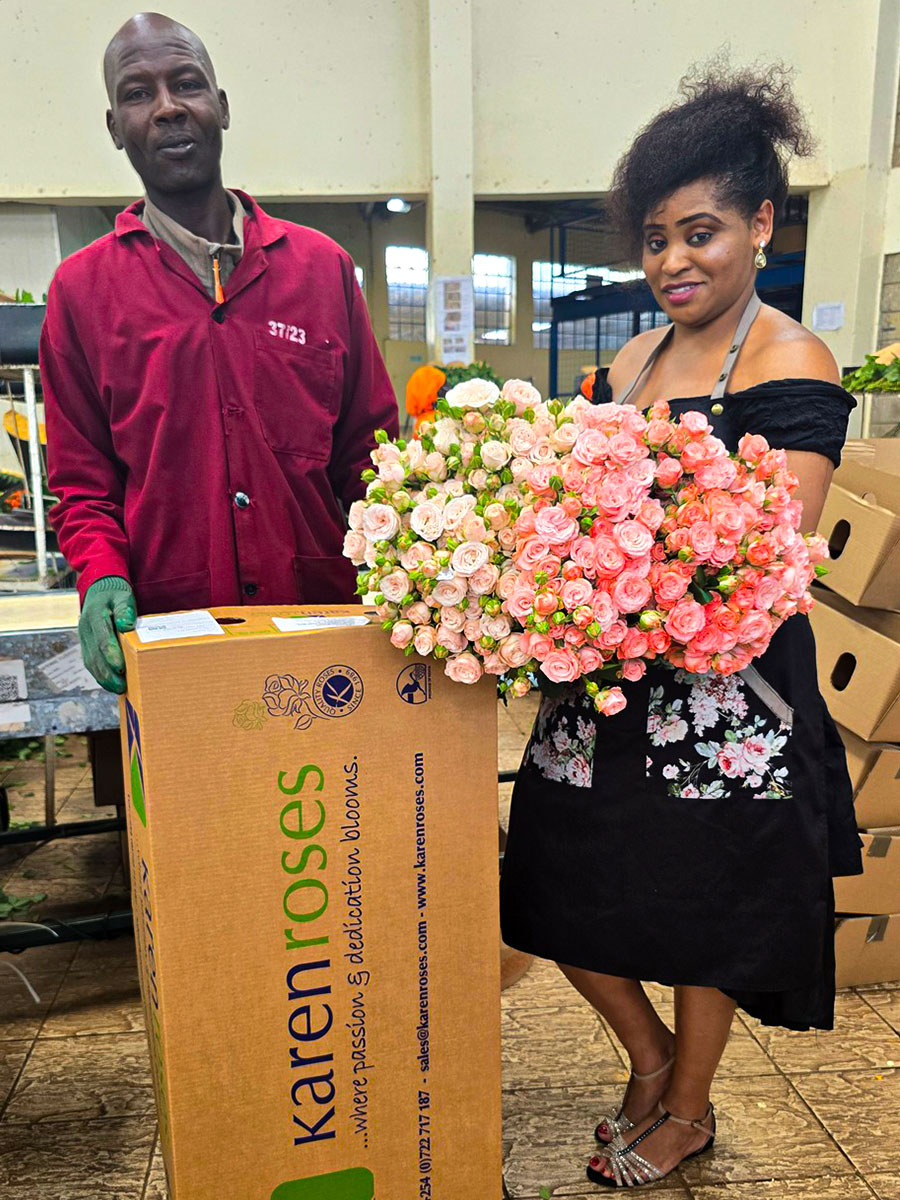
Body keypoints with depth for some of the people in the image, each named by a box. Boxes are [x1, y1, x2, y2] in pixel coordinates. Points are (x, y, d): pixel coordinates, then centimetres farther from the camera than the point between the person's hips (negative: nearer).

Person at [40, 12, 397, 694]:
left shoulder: (322, 266, 6)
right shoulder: (81, 288, 3)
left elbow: (369, 451, 7)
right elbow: (82, 479, 5)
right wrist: (102, 576, -14)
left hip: (328, 621, 1)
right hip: (166, 634, -1)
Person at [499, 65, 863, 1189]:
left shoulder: (791, 369, -11)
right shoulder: (636, 359, 11)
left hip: (724, 697, -6)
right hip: (609, 686, 7)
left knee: (700, 909, 12)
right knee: (564, 891, 14)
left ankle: (688, 1110, 41)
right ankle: (650, 1056, 43)